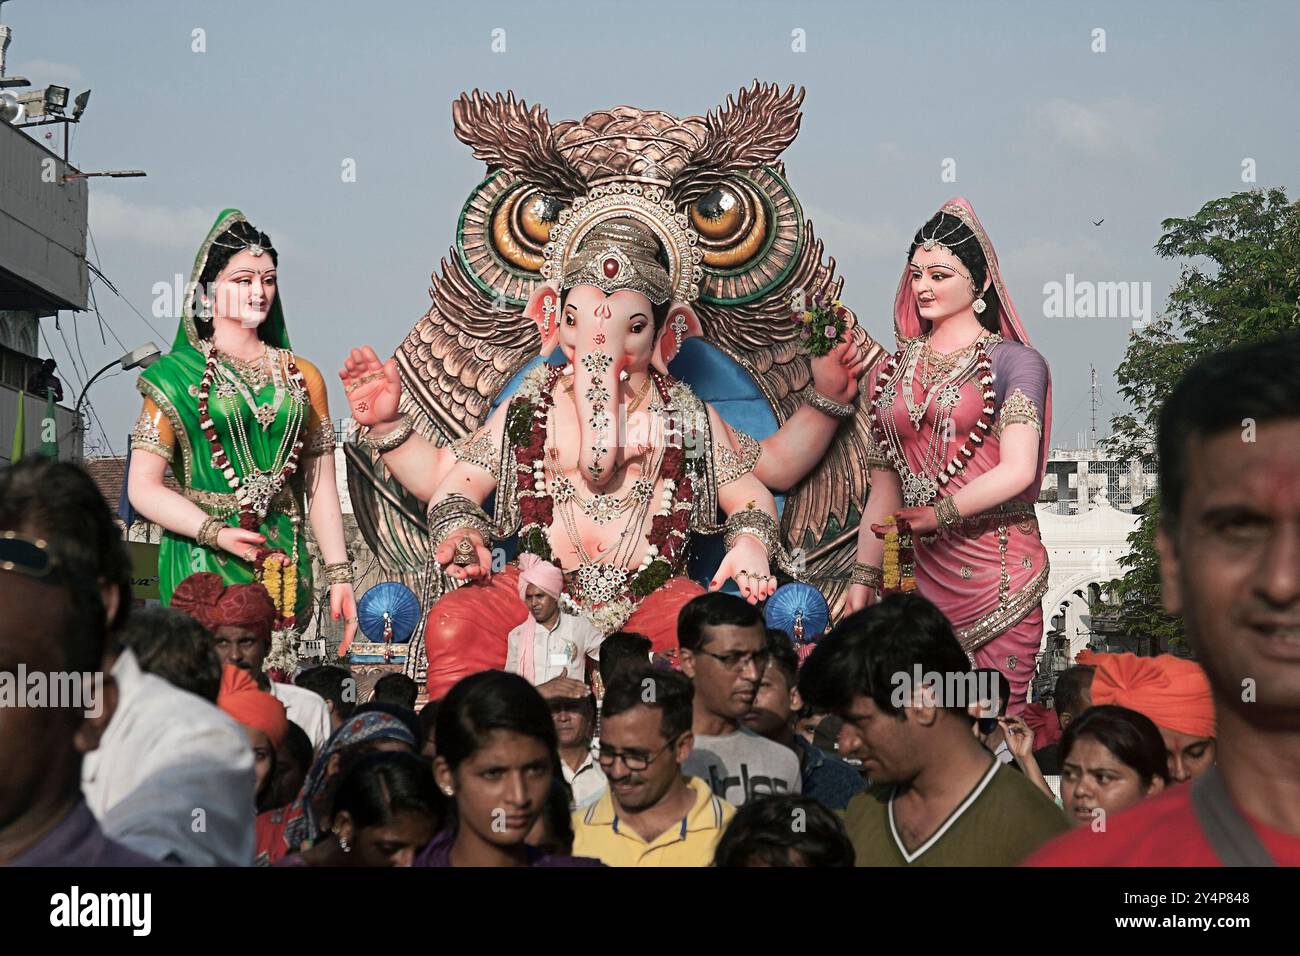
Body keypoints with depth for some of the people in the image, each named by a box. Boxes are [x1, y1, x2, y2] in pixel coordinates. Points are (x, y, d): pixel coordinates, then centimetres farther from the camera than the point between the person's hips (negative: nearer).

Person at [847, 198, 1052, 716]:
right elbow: (884, 489, 15)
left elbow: (1017, 470, -11)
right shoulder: (890, 373, 15)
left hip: (995, 568, -4)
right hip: (915, 571, 4)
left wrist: (939, 514, -20)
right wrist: (864, 578, 9)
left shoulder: (1015, 361, 1)